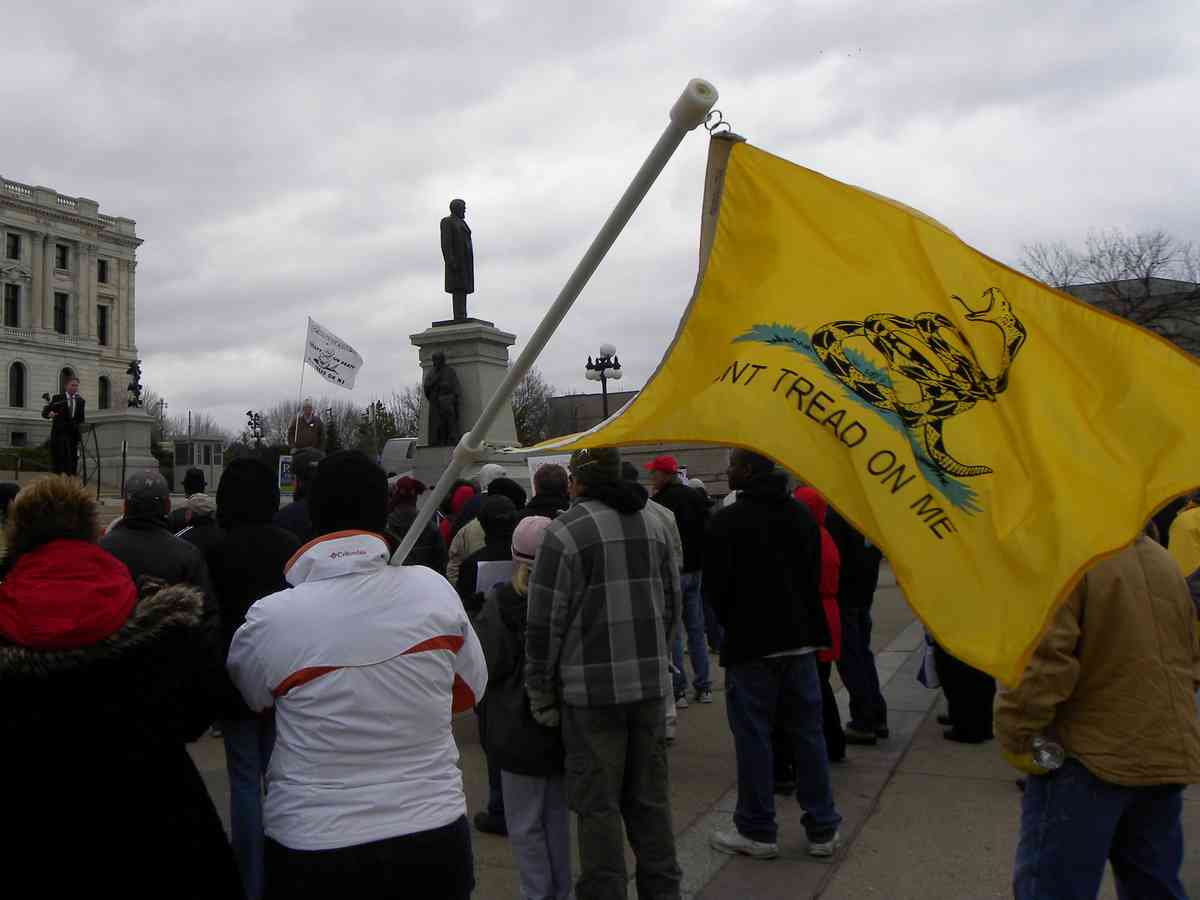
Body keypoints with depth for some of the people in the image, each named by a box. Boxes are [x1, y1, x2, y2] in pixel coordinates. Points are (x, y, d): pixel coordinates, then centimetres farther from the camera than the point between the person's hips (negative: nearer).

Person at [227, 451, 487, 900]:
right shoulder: (434, 589, -12)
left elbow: (249, 694, 4)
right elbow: (470, 689, 2)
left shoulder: (271, 618, -17)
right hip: (435, 836, 2)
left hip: (313, 848, -1)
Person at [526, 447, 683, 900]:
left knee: (599, 805, 4)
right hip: (650, 683, 6)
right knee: (650, 798, 17)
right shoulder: (653, 524, 8)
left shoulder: (564, 531, -11)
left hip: (591, 691, -6)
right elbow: (672, 603, 16)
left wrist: (540, 691, -1)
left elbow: (545, 624, -11)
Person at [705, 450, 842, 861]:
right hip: (801, 639, 6)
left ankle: (757, 831, 13)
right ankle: (823, 828, 19)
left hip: (750, 643, -6)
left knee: (753, 736, 4)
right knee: (807, 731, 12)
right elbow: (814, 575, 13)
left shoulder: (727, 521, -14)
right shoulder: (802, 514, 8)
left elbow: (715, 587, -10)